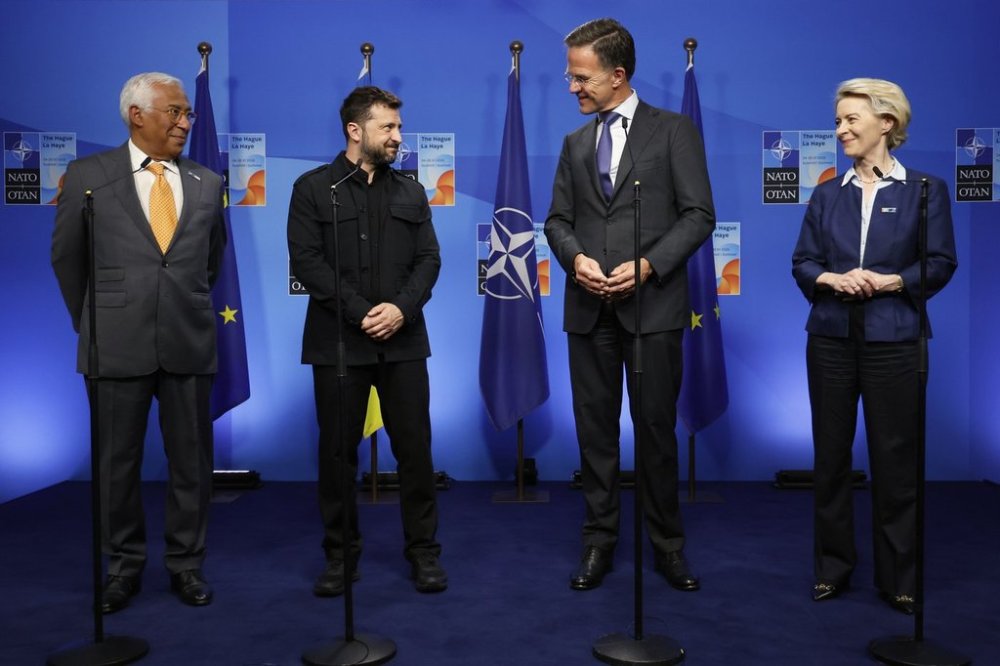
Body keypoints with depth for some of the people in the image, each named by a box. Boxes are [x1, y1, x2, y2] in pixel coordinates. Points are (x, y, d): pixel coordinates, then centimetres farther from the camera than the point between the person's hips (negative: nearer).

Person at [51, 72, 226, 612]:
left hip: (188, 344, 2)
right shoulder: (87, 176, 1)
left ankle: (186, 563, 23)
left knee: (192, 460, 7)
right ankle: (123, 566, 25)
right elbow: (67, 258, 10)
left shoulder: (207, 183, 8)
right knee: (117, 462, 8)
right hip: (117, 345, -2)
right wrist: (94, 323, 15)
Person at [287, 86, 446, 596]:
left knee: (415, 449, 4)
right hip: (339, 342, -2)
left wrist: (401, 307, -11)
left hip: (403, 341, 3)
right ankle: (340, 554, 19)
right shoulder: (313, 189, 2)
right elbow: (307, 261, -7)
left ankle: (423, 550, 17)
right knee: (338, 452, 5)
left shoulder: (411, 193, 14)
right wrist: (361, 313, -13)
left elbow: (428, 259, 6)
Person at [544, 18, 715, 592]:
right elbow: (558, 219, 13)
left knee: (657, 427, 3)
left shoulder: (674, 131, 2)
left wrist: (648, 265, -16)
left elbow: (699, 214, -4)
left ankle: (668, 543, 18)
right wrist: (576, 258, -8)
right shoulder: (576, 143, 16)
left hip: (652, 305, -4)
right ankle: (600, 539, 19)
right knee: (595, 427, 7)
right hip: (590, 308, 4)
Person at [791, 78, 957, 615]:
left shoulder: (924, 189, 2)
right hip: (831, 337, 3)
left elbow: (940, 263, -3)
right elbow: (802, 263, 6)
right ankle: (831, 567, 21)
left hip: (893, 339, -3)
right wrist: (832, 278, -13)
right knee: (830, 454, 8)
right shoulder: (827, 194, 10)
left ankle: (898, 577, 18)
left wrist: (889, 280, -17)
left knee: (894, 458, 3)